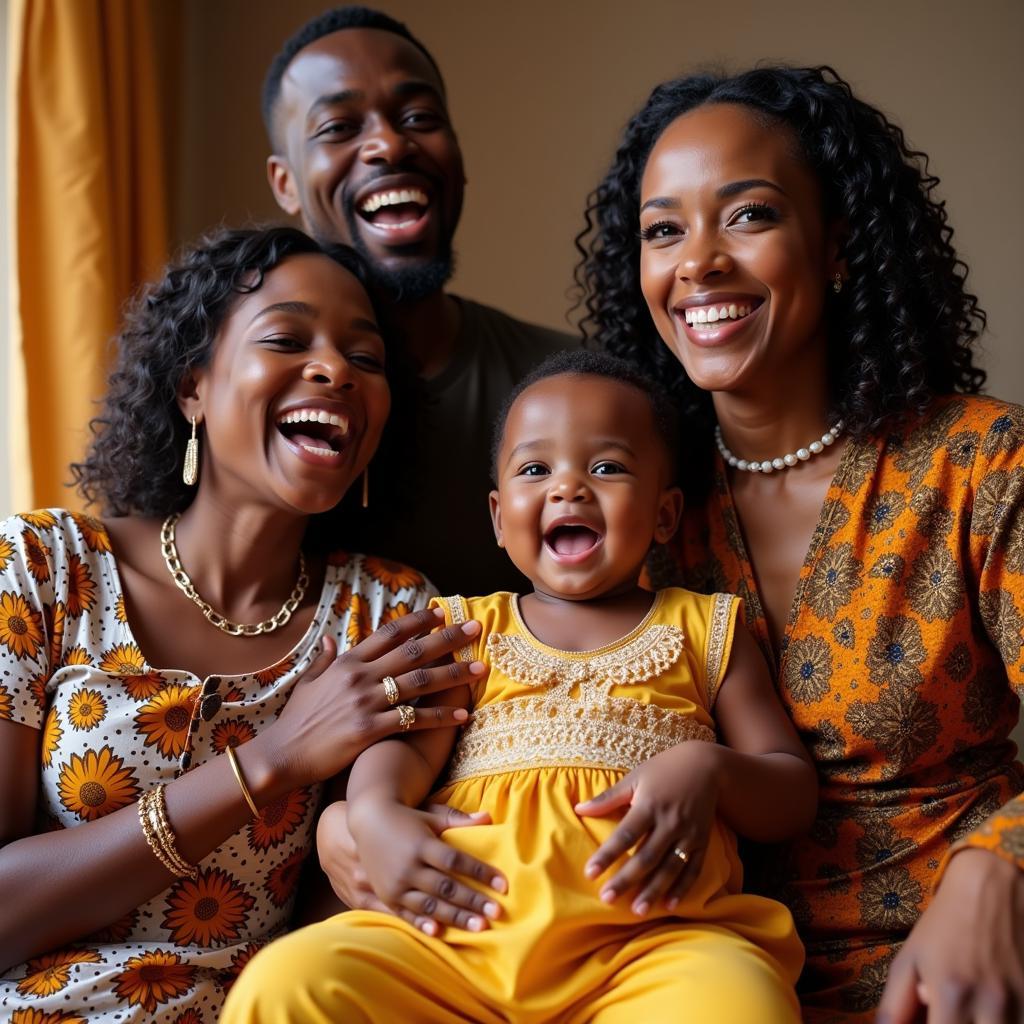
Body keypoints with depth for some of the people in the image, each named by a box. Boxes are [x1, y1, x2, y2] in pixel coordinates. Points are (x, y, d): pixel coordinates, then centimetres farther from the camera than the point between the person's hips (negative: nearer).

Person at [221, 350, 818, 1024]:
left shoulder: (703, 628, 20)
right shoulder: (468, 629, 24)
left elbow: (794, 796, 15)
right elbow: (406, 743, 9)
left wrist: (707, 769, -7)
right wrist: (375, 814, -15)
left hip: (651, 935, -1)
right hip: (465, 929, 2)